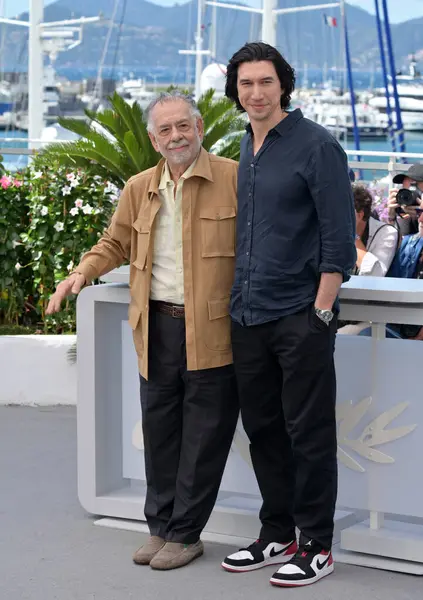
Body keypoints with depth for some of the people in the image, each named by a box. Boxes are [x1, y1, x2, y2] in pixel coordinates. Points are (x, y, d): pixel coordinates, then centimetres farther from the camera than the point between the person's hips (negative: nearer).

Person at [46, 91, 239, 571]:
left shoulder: (234, 179, -2)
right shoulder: (139, 189, 12)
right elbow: (114, 244, 23)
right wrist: (82, 273, 8)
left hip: (212, 330, -4)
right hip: (158, 328, 4)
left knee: (203, 434, 2)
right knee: (159, 429, 10)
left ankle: (185, 533, 12)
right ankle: (161, 526, 22)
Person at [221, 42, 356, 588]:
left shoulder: (316, 146, -8)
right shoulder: (245, 150, 13)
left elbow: (339, 237, -11)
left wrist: (321, 312, -15)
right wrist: (239, 298, 16)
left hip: (300, 317, -7)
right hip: (248, 317, 7)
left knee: (309, 434, -1)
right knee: (263, 430, 13)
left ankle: (316, 546, 8)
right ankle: (277, 535, 24)